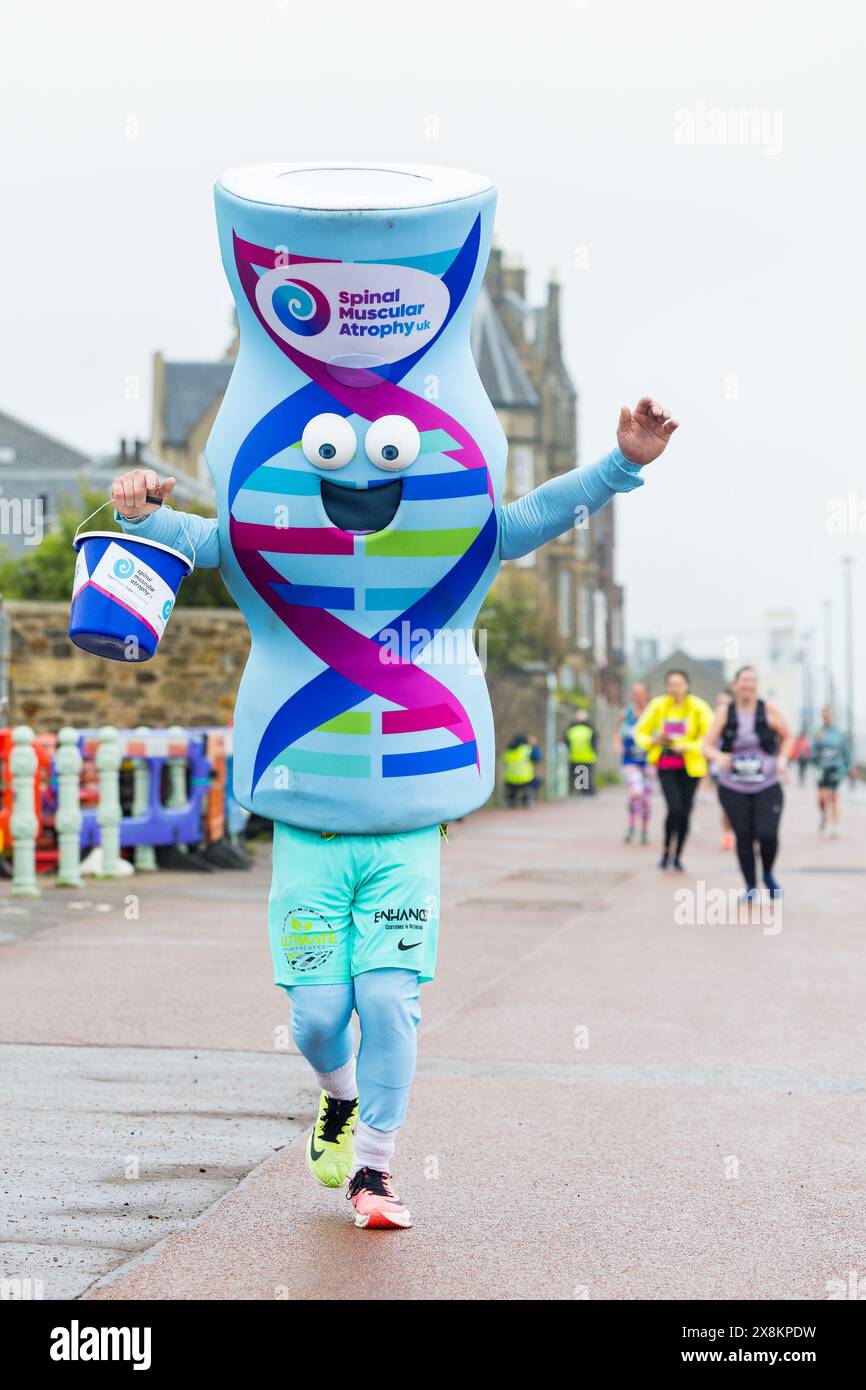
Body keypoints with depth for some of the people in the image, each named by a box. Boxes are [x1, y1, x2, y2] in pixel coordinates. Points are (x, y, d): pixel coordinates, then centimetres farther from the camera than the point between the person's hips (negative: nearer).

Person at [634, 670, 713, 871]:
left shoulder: (698, 707, -7)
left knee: (685, 812, 2)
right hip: (666, 766, 0)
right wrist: (653, 741, -11)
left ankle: (677, 856, 19)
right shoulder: (658, 705, 0)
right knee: (674, 808, -15)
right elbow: (641, 732, 9)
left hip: (690, 766, 0)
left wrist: (688, 747, -22)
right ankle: (666, 851, 5)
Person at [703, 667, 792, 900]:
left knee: (768, 835, -15)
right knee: (743, 837, 2)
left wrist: (782, 759, -5)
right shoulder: (725, 711, -3)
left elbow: (787, 736, 11)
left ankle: (768, 875, 15)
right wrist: (718, 756, -26)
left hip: (767, 787, -1)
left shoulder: (768, 710, -4)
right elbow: (707, 746, -5)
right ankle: (751, 886, 22)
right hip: (733, 788, 1)